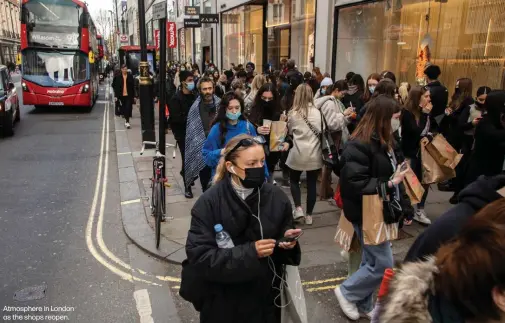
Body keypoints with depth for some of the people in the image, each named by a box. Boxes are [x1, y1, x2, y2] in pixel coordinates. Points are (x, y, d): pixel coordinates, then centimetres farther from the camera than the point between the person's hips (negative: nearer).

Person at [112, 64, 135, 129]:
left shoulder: (130, 76, 1)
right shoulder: (117, 77, 0)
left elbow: (133, 87, 3)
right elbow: (115, 86, 1)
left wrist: (133, 96, 1)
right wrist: (116, 95, -4)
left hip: (128, 95, -1)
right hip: (121, 95, 1)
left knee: (128, 108, -9)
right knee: (123, 108, 13)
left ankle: (127, 122, -8)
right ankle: (126, 119, 33)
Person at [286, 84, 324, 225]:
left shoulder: (293, 113, -6)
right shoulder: (318, 112, -2)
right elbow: (322, 131, 10)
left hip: (298, 154, -1)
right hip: (314, 154, 1)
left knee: (294, 180, 19)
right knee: (312, 184, 8)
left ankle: (298, 208, 6)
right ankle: (309, 215, 14)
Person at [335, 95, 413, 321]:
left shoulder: (385, 142, 9)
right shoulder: (358, 146, -21)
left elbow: (394, 174, 16)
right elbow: (355, 184, -27)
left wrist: (405, 206, 12)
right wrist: (388, 184, -25)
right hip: (368, 214, -9)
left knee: (372, 261, 18)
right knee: (383, 264, -3)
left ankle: (363, 305, 34)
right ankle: (346, 292, 17)